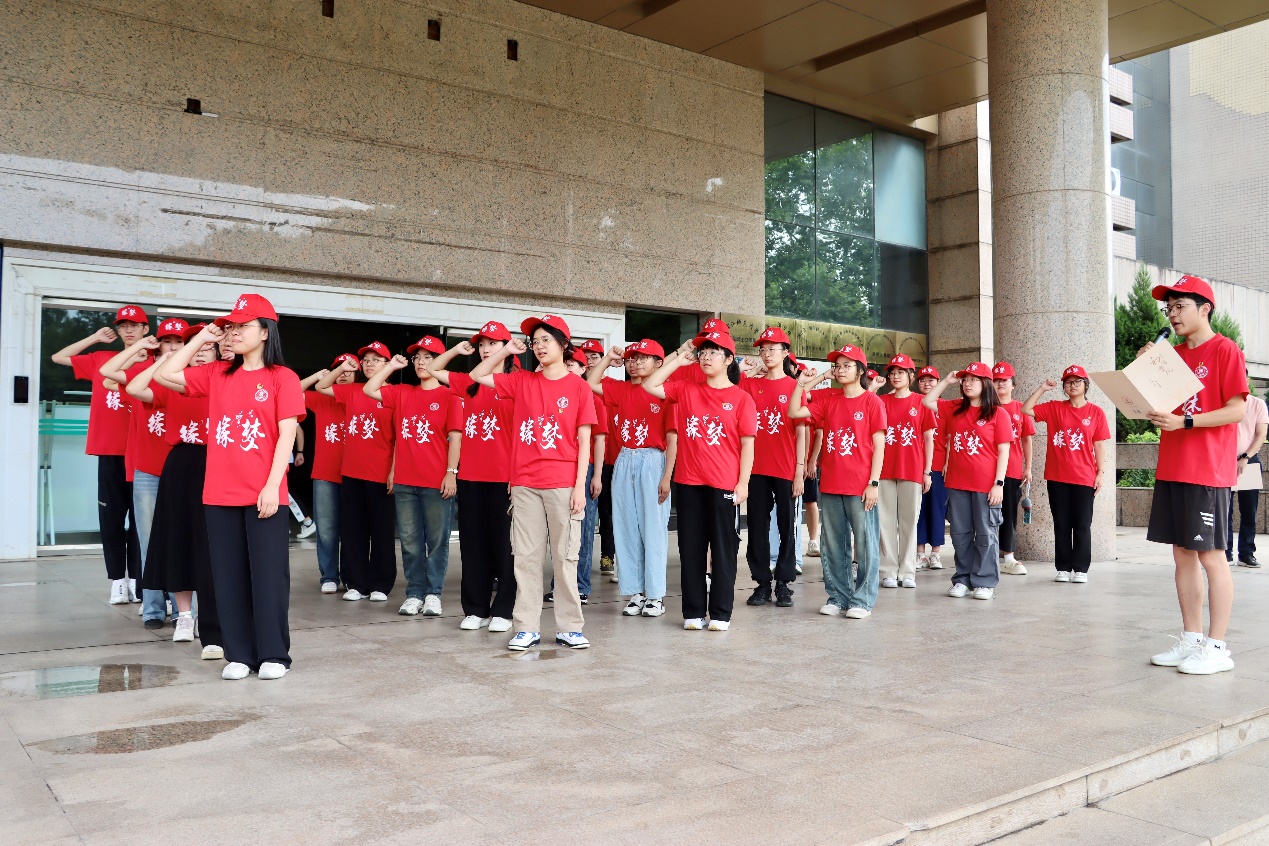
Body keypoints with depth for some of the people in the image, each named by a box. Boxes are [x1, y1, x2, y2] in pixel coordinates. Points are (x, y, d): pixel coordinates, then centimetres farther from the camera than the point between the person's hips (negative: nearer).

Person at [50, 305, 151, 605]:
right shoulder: (100, 359, 10)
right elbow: (58, 357, 17)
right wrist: (95, 338, 11)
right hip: (110, 453, 2)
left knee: (140, 518, 3)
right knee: (111, 518, 4)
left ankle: (137, 579, 11)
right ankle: (117, 581, 12)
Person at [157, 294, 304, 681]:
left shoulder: (282, 377, -2)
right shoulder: (217, 376, 12)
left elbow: (287, 435, -7)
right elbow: (167, 373, 13)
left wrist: (272, 486, -14)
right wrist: (201, 338, 9)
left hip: (264, 494, -5)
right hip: (220, 494, 5)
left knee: (267, 573, 1)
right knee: (229, 575, 7)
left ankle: (273, 655, 10)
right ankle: (239, 654, 16)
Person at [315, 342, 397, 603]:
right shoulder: (351, 392, 10)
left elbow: (399, 438, -6)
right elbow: (321, 387, 19)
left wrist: (394, 471, -11)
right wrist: (342, 368, 6)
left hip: (381, 475, -5)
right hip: (351, 473, 5)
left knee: (381, 532, 3)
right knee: (352, 531, 8)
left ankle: (380, 585, 11)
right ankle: (356, 584, 16)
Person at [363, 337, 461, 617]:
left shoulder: (448, 396, -2)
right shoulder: (402, 393, 12)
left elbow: (455, 437, -6)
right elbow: (368, 389, 11)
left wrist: (451, 472, -12)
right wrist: (391, 366, 9)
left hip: (437, 482, -4)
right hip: (405, 481, 4)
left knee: (437, 540, 3)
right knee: (410, 541, 9)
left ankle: (433, 593, 13)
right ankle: (414, 593, 17)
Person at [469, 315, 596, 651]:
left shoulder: (578, 385, 0)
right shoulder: (521, 381, 9)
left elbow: (584, 440, -1)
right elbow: (477, 376, 14)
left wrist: (580, 485, -7)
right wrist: (507, 350, 6)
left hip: (563, 484, -3)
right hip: (525, 484, 3)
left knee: (565, 557, 3)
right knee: (526, 556, 5)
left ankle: (569, 627, 12)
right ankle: (527, 628, 13)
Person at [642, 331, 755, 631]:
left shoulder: (741, 398, -1)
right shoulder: (686, 390, 8)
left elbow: (747, 445, -2)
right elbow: (649, 385, 4)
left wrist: (743, 483, -8)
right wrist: (678, 359, 4)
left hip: (725, 485, -3)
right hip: (689, 482, 3)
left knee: (723, 548, 4)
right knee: (691, 548, 8)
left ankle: (720, 613, 14)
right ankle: (693, 612, 17)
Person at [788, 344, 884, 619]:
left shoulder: (872, 402, -3)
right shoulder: (828, 400, 10)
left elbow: (879, 445, -5)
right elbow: (794, 412, 5)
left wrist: (874, 483, -10)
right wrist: (802, 384, -2)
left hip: (861, 487, -5)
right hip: (830, 485, 5)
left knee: (865, 544, 0)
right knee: (834, 546, 11)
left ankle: (862, 600, 9)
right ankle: (837, 596, 22)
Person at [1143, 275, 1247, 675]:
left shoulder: (1225, 350, -6)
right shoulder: (1175, 355, 16)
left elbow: (1237, 410, -12)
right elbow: (1159, 403, 19)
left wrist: (1184, 422, -21)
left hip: (1208, 472, -7)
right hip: (1172, 470, 7)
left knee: (1210, 555, -4)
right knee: (1182, 553, 10)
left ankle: (1217, 647, 3)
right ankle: (1192, 639, 18)